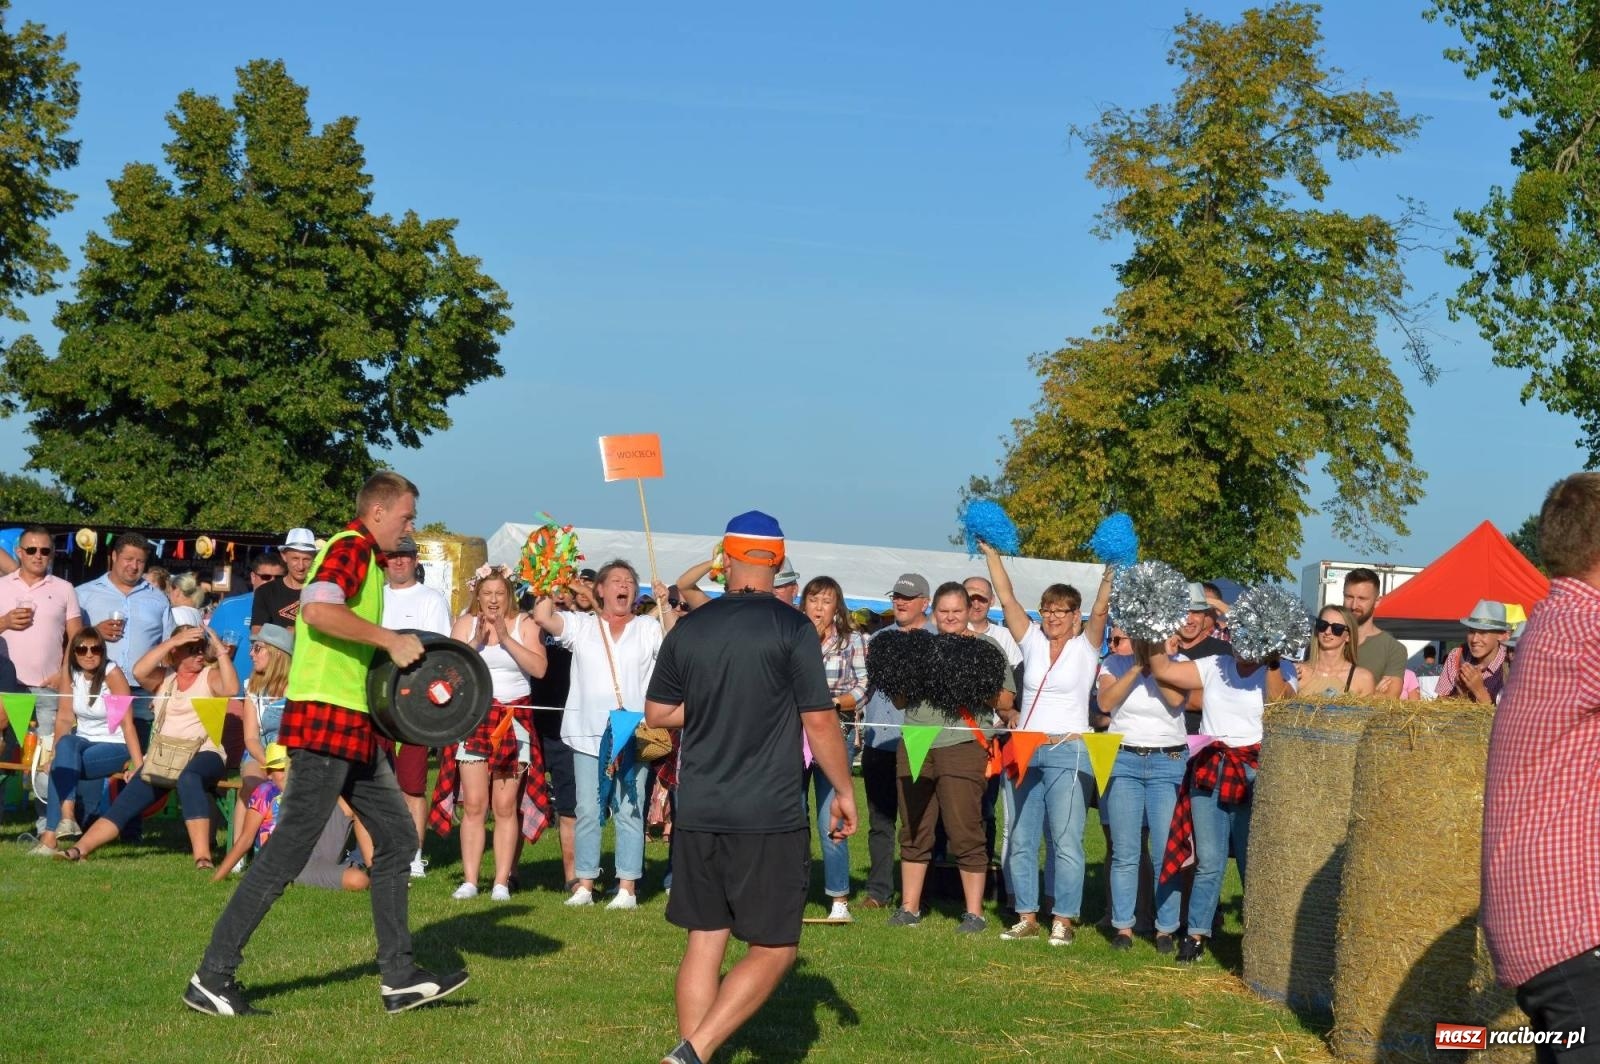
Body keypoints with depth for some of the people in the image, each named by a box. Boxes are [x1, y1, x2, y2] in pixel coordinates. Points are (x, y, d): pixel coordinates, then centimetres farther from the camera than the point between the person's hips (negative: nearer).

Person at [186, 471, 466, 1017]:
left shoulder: (364, 556, 23)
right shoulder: (351, 546, -9)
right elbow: (318, 610, -27)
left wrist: (392, 655, 18)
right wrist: (390, 640, -19)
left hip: (353, 726, 11)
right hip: (327, 720, -11)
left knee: (397, 837, 11)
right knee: (288, 850, -9)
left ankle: (399, 977, 14)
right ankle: (212, 977, -3)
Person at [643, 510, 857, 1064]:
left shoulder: (688, 629, 5)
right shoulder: (792, 628, -8)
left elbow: (657, 714, 12)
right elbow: (819, 720, -8)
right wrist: (844, 792, 3)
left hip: (698, 813, 5)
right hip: (771, 816, -5)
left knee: (704, 944, 12)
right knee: (773, 949, 3)